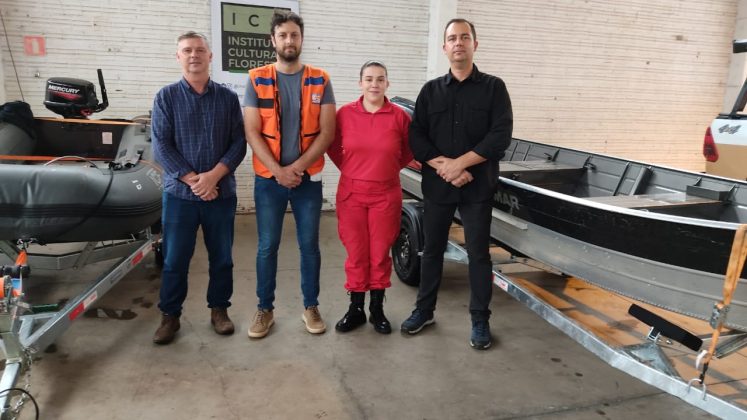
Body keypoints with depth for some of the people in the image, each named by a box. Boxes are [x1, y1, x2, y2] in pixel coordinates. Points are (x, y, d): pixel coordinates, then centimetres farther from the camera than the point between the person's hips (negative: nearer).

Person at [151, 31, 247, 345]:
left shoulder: (227, 97, 4)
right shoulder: (166, 97, 2)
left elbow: (239, 143, -1)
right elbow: (161, 146, -5)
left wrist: (214, 176, -14)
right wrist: (193, 180, -14)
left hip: (221, 192, 1)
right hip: (179, 192, -1)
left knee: (221, 256, 10)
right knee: (174, 259, 6)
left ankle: (219, 309, 27)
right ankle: (170, 315, 22)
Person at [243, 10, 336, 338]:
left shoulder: (320, 81, 2)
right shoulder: (257, 80, 2)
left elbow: (327, 132, -4)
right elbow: (252, 132, -4)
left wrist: (297, 167, -13)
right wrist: (277, 170, -14)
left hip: (308, 179, 0)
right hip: (268, 179, 0)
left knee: (309, 245, 8)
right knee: (267, 247, 6)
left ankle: (311, 307, 22)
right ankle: (265, 309, 20)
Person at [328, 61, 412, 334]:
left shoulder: (399, 116, -3)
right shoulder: (345, 114, -2)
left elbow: (409, 149, 13)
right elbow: (333, 147, 13)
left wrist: (391, 168, 8)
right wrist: (349, 168, 7)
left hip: (386, 195, 0)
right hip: (351, 194, 0)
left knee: (380, 253, 7)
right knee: (356, 253, 6)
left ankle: (377, 309, 22)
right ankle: (356, 309, 21)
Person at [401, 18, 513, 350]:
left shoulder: (493, 87, 3)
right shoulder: (430, 90, 9)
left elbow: (500, 137, -8)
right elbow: (416, 137, 1)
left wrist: (459, 163, -14)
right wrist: (443, 166, -14)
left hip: (477, 187, -2)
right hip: (436, 185, 2)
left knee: (478, 252, 3)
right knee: (432, 248, 12)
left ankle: (480, 320, 17)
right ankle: (424, 310, 26)